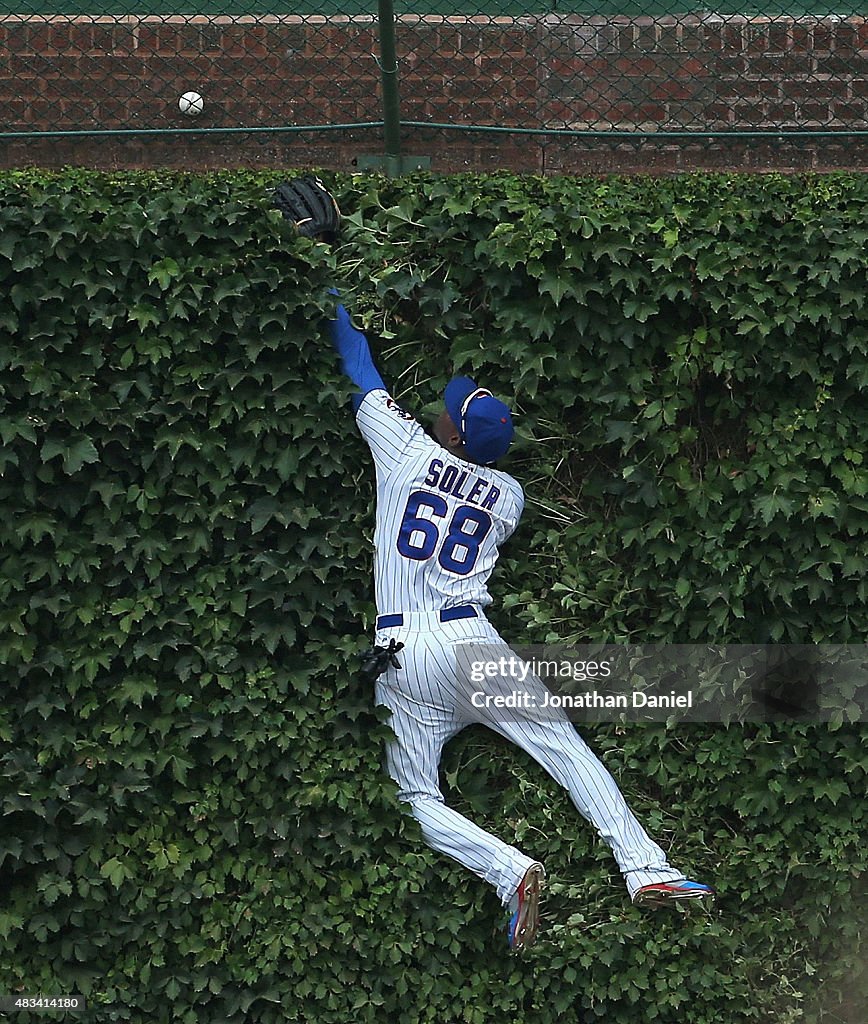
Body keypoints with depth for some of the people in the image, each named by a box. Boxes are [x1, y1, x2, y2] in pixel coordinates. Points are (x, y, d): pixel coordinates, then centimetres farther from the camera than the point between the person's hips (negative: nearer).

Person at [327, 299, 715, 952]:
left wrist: (336, 308, 31)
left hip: (402, 658, -2)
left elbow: (360, 369, 14)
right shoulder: (509, 496, 11)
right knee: (567, 748, 7)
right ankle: (644, 867, -5)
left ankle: (510, 872, -19)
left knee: (415, 799, 3)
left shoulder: (410, 450, 1)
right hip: (470, 641, 2)